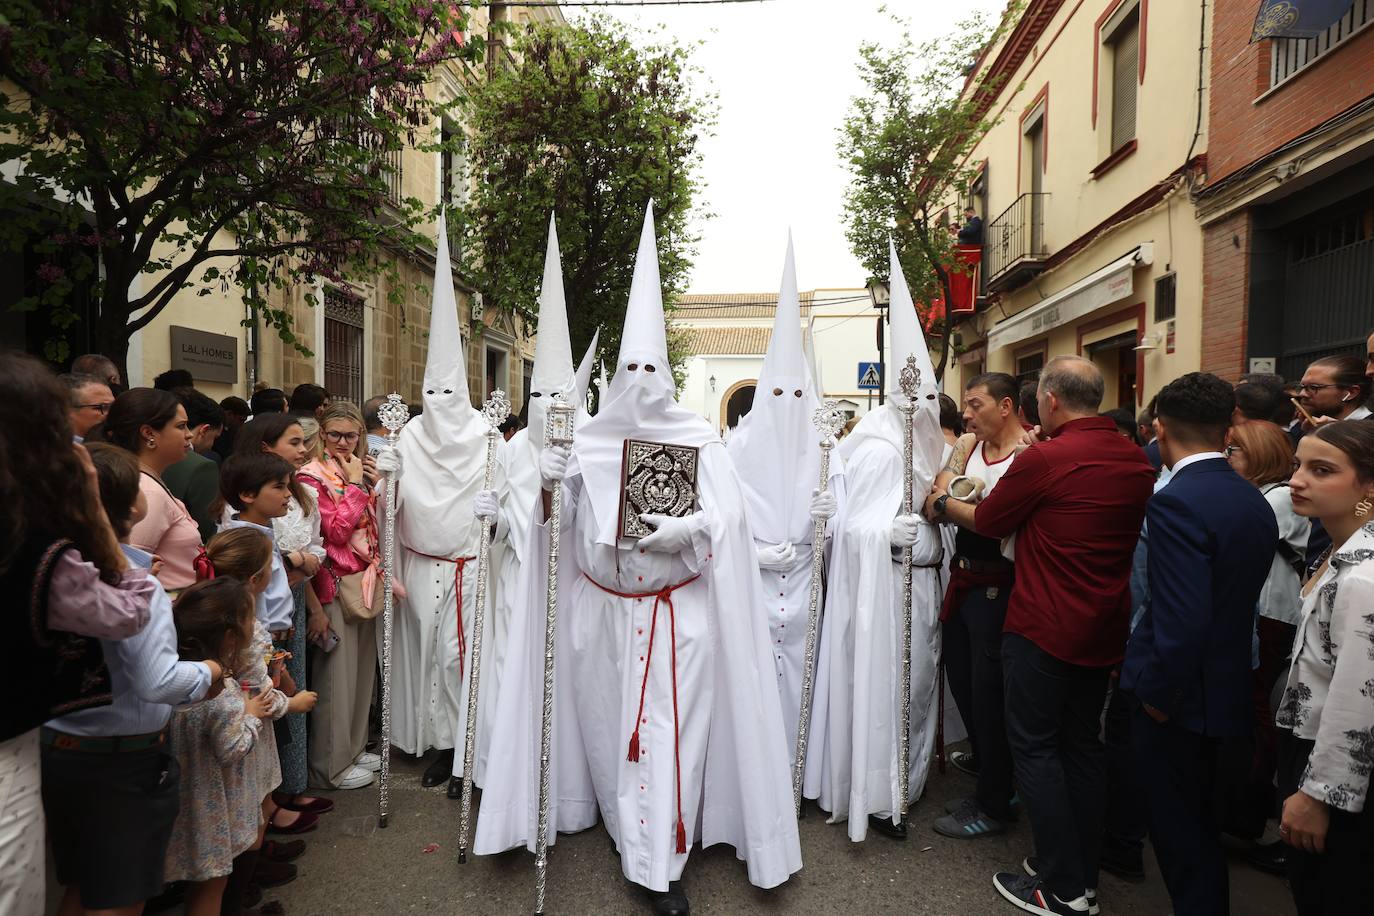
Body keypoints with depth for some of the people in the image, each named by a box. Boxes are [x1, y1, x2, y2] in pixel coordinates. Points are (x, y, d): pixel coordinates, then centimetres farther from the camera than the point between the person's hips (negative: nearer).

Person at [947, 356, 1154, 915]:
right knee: (1081, 745, 17)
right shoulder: (1137, 461, 3)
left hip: (1043, 629, -7)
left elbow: (988, 522, -6)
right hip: (1105, 629, 7)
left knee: (1034, 747, 5)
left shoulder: (1044, 460, -18)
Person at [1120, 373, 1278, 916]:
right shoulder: (1255, 501, 3)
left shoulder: (1176, 503, -24)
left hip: (1179, 705, -8)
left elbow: (1182, 622, -29)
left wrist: (1158, 695, -15)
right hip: (1227, 691, 9)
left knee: (1180, 834, 8)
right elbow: (1241, 596, 11)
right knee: (1201, 825, 26)